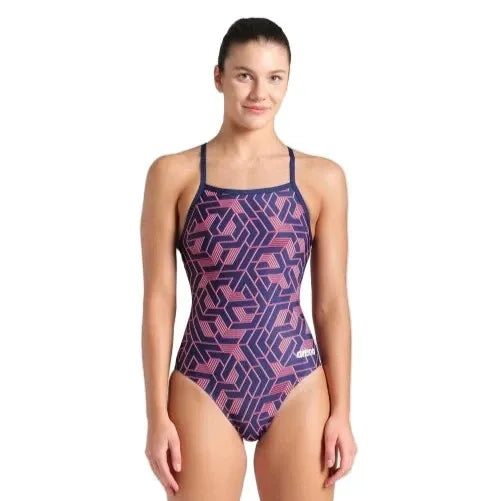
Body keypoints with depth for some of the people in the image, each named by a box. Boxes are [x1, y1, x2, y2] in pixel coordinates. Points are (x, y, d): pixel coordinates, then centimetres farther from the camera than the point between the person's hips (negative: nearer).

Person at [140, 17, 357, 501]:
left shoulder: (322, 178, 2)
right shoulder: (173, 173, -1)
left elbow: (331, 304, 3)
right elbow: (158, 301, -1)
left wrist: (341, 412, 1)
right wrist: (157, 415, -4)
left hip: (298, 387, 1)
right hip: (203, 388, -1)